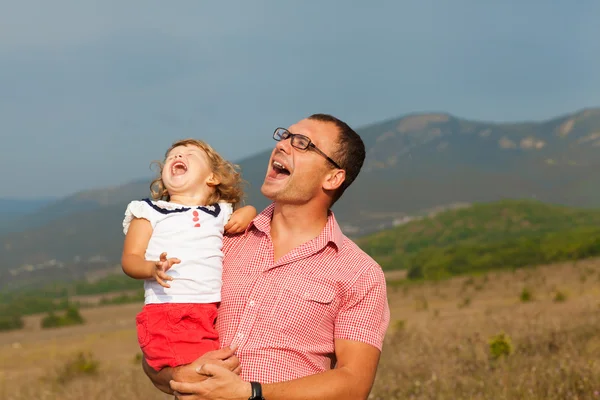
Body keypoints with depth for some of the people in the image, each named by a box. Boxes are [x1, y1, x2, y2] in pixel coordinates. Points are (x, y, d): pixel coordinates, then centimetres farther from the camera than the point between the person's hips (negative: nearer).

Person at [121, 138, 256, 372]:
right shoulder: (150, 211, 14)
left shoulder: (220, 214, 23)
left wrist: (246, 214, 16)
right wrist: (153, 268, -16)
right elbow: (130, 259, 6)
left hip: (213, 312, 4)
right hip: (165, 310, -4)